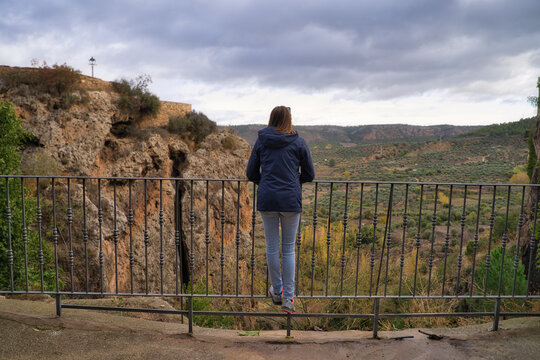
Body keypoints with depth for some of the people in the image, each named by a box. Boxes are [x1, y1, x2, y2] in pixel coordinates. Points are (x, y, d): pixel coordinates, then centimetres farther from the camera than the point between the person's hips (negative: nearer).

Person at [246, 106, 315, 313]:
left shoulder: (261, 141, 5)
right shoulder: (298, 143, 2)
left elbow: (251, 173, 8)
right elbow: (309, 175, 6)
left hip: (267, 199, 1)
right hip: (290, 200, -1)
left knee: (272, 247, 13)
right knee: (289, 249, 9)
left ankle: (277, 292, 28)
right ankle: (288, 298, 11)